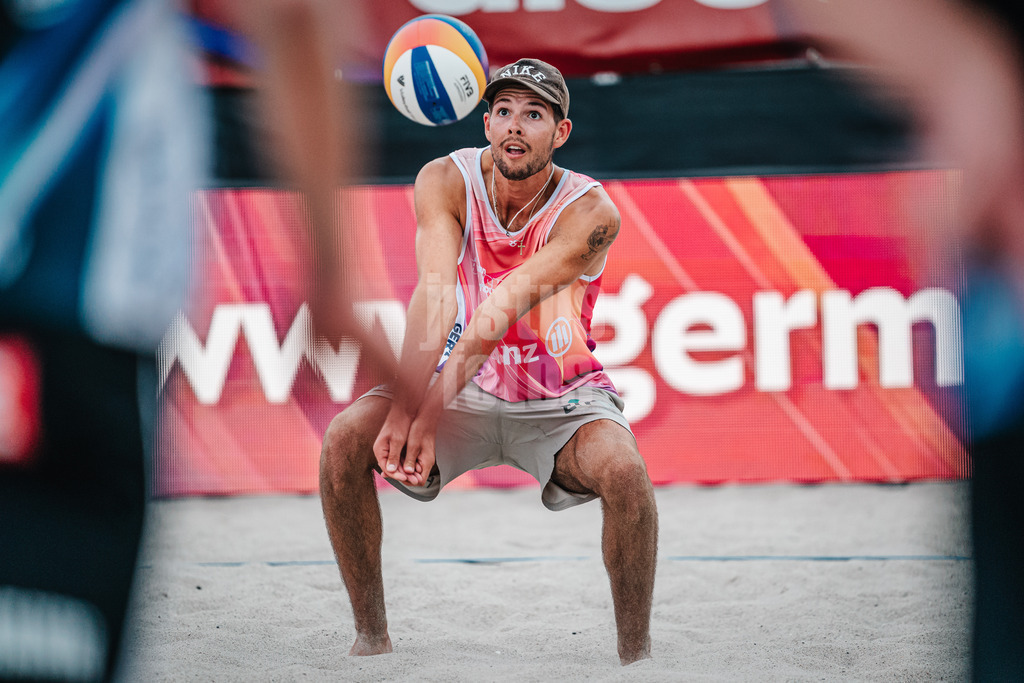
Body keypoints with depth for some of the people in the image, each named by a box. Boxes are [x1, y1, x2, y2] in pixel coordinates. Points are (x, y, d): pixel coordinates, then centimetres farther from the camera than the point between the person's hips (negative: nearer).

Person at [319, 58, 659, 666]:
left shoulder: (590, 212, -22)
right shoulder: (446, 181, -14)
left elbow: (503, 307, -36)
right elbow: (435, 291, -30)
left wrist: (434, 408, -47)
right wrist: (407, 403, -46)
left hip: (562, 398, -2)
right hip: (466, 388, 3)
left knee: (625, 472, -32)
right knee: (345, 440, -21)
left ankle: (636, 654, -14)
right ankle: (371, 635, -6)